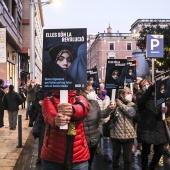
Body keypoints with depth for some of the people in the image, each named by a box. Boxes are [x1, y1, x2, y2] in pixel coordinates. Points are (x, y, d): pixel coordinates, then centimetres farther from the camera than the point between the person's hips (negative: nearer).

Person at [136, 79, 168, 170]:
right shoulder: (140, 95, 1)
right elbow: (141, 101, -24)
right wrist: (151, 87, -35)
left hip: (159, 128, 4)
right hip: (146, 128, -4)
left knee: (159, 151, 10)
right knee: (146, 151, 4)